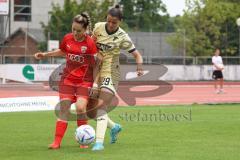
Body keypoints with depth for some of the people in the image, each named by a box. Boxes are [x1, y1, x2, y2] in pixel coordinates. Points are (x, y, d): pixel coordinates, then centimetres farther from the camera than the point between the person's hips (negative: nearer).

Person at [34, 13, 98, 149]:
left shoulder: (90, 43, -15)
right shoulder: (67, 38, -1)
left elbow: (96, 64, -12)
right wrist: (45, 54, 19)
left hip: (84, 80, -4)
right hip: (68, 79, 4)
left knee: (80, 108, -18)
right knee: (64, 109, -2)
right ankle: (57, 141, 1)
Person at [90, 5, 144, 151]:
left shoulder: (122, 37, -10)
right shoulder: (98, 27, 0)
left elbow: (137, 54, -9)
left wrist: (140, 66, -29)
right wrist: (97, 52, -4)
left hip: (111, 73, -5)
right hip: (96, 71, 5)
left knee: (101, 107, -21)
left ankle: (99, 142, -26)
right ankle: (114, 127, 31)